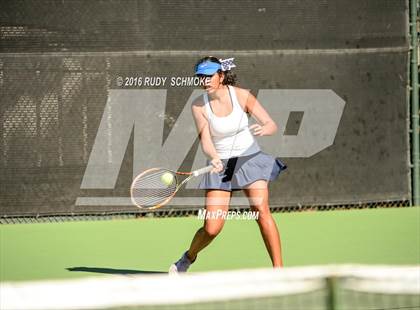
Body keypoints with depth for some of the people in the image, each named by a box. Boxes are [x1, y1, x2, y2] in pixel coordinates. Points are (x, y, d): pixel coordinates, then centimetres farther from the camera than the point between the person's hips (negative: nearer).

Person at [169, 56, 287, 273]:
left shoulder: (242, 96, -11)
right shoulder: (198, 106, -10)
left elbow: (272, 125, -12)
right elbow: (205, 141, -15)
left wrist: (263, 129, -35)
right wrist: (213, 158, -36)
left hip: (249, 158, 0)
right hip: (220, 165, 0)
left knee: (262, 212, -21)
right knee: (212, 228, -6)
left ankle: (278, 269, -15)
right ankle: (188, 258, 26)